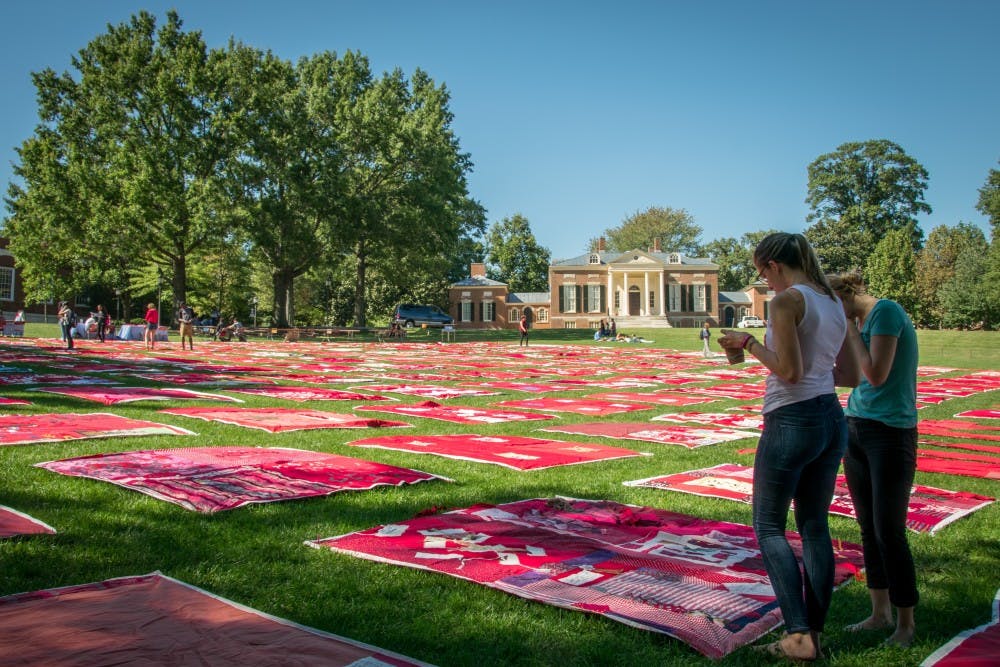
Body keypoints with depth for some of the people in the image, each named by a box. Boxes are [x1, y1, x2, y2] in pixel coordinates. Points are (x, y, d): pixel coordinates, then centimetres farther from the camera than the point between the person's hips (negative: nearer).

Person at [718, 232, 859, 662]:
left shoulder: (787, 300, -12)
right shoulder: (835, 304, 12)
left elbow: (789, 372, -18)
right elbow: (851, 376, 13)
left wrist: (748, 343, -7)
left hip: (791, 421, -8)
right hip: (832, 420, 8)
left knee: (769, 528, 4)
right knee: (815, 527, 14)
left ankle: (799, 636, 0)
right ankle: (815, 632, 20)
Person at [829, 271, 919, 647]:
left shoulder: (886, 311, -13)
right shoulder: (857, 321, 12)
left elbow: (877, 375, -20)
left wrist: (851, 332, -11)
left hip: (890, 433, -8)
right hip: (856, 429, 8)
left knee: (889, 533, -2)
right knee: (869, 529, 12)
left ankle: (905, 625, 12)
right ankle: (880, 614, 24)